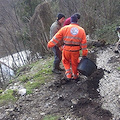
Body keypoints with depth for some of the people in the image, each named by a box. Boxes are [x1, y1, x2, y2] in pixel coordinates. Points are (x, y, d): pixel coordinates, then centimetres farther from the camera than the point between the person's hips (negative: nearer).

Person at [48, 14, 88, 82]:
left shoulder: (65, 28, -7)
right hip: (75, 51, 1)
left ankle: (68, 75, 14)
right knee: (74, 63, 20)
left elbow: (57, 38, -3)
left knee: (66, 62, 23)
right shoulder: (82, 30, -2)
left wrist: (50, 45, 8)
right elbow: (84, 43, -2)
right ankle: (75, 76, 36)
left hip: (66, 49, -1)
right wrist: (84, 54, 4)